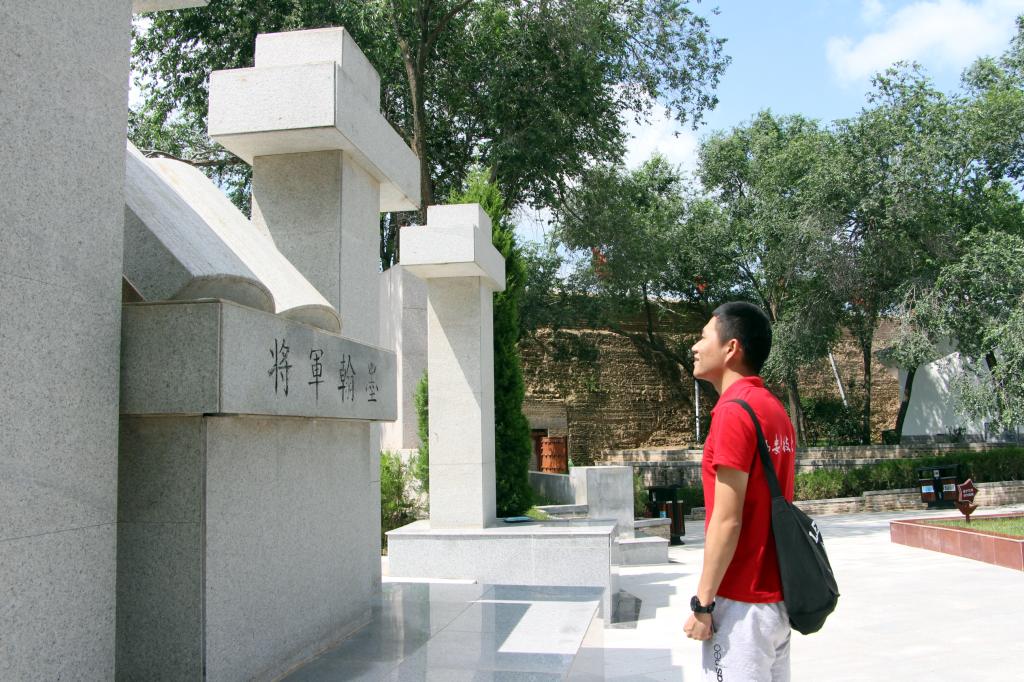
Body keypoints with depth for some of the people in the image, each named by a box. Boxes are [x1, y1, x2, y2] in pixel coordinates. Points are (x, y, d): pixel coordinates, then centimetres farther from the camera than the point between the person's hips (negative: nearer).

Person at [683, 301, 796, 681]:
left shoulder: (734, 411, -17)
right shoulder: (776, 410, 10)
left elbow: (727, 521, -20)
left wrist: (702, 603, -14)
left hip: (742, 603, -9)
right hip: (776, 595, 9)